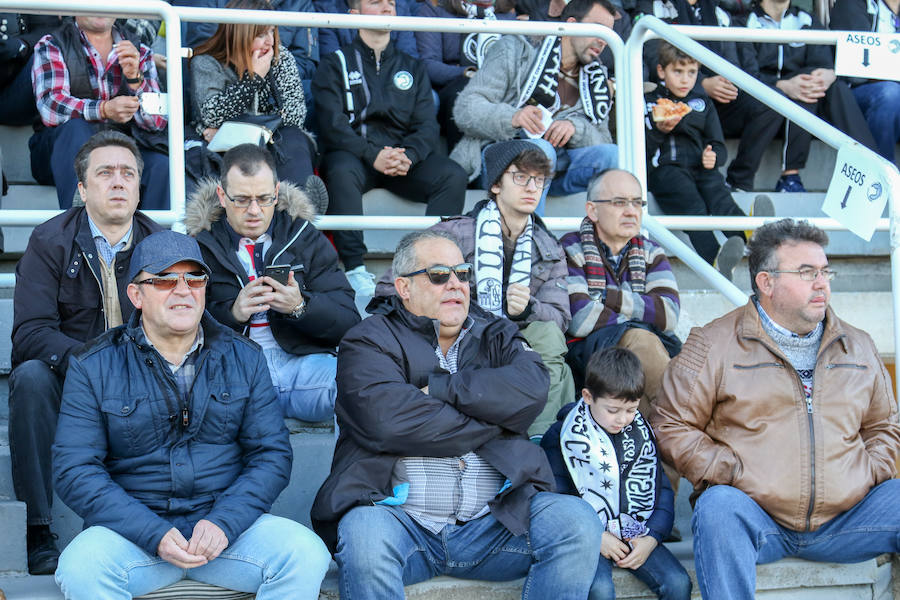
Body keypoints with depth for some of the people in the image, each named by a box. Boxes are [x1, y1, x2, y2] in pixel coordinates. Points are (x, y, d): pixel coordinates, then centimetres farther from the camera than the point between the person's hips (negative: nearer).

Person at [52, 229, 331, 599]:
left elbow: (272, 454, 3)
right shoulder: (93, 367, 2)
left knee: (308, 554, -25)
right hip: (132, 528, -1)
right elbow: (75, 470, -5)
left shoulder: (243, 358, 8)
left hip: (228, 523, 1)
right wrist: (155, 536, -18)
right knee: (80, 568, -32)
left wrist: (223, 522, -15)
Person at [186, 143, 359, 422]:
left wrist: (300, 307, -13)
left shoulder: (305, 238, 16)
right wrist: (233, 313, -13)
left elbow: (348, 320, 8)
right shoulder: (201, 246, 13)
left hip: (303, 360, 1)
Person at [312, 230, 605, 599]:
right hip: (403, 520, -3)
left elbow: (532, 391, -4)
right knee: (363, 534, -35)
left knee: (577, 521, -21)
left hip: (493, 521, 3)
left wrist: (437, 388, -8)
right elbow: (391, 422, -13)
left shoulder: (495, 335, 19)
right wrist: (494, 425, -4)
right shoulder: (370, 342, 7)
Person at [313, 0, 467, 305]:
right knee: (341, 171, -37)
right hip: (354, 153, -3)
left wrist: (408, 156, -14)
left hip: (404, 156, 3)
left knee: (453, 176, -25)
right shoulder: (335, 64, 12)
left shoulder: (412, 68, 22)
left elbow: (427, 125, 10)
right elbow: (332, 124, -4)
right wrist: (373, 155, -20)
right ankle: (355, 269, -35)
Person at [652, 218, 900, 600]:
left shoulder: (858, 347, 18)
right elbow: (671, 425, 1)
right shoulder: (714, 345, 3)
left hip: (844, 518, 4)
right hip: (755, 518, -4)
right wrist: (730, 475, -11)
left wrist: (869, 474, 8)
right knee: (719, 508, -36)